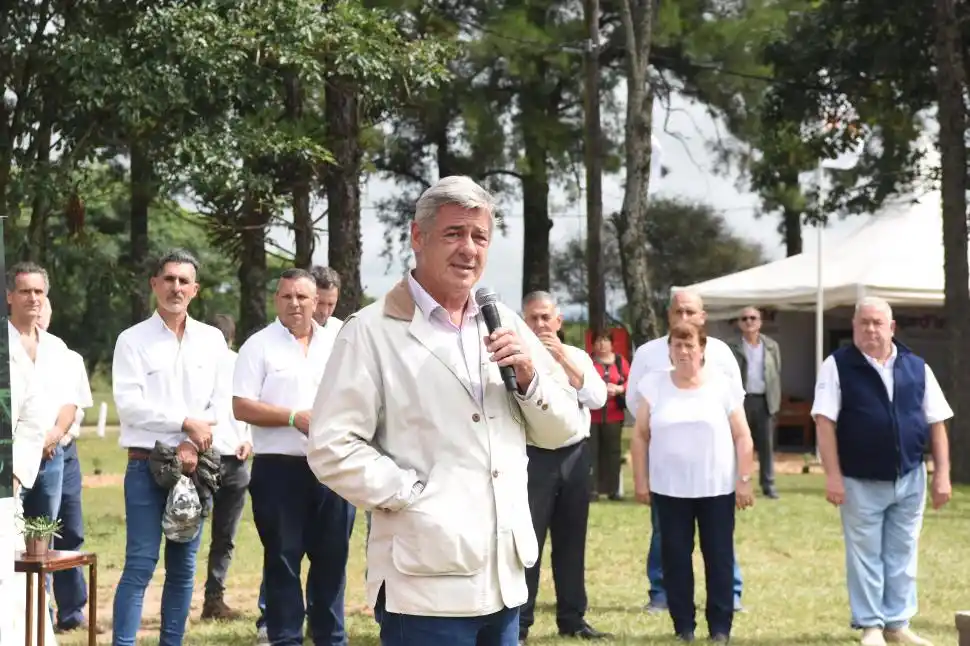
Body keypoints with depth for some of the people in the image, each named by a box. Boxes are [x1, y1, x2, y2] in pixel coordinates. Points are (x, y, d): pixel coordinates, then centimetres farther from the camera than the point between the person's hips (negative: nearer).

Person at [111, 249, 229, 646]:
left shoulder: (212, 340, 8)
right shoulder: (133, 340, 0)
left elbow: (221, 404, 3)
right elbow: (129, 404, -10)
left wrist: (194, 445, -10)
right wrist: (185, 422, -13)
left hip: (195, 465, 3)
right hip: (146, 464, -3)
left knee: (183, 567, 7)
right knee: (140, 564, -9)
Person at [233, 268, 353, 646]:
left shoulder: (338, 344, 10)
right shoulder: (259, 345, -1)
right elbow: (241, 406, -7)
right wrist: (294, 417, -15)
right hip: (279, 468, -3)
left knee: (332, 556, 8)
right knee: (282, 558, 3)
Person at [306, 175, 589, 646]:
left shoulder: (505, 325, 12)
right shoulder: (372, 331, -6)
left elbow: (563, 430, 14)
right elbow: (330, 448, -11)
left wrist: (529, 376, -3)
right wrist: (413, 496, -15)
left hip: (504, 578, 6)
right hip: (427, 582, -6)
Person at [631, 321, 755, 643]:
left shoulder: (722, 385, 0)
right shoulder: (655, 385, 3)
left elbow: (742, 437, 2)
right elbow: (640, 436, 5)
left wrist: (745, 480, -3)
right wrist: (640, 480, 2)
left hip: (717, 488, -1)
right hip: (669, 488, 1)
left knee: (719, 557, 3)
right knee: (675, 557, 4)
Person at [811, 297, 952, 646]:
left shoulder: (916, 367, 4)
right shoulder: (838, 366, -6)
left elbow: (936, 423, 6)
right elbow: (825, 422, -10)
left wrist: (942, 474, 0)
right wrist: (833, 475, -16)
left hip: (909, 478, 3)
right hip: (861, 482, -3)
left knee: (902, 554, 10)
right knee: (864, 556, 5)